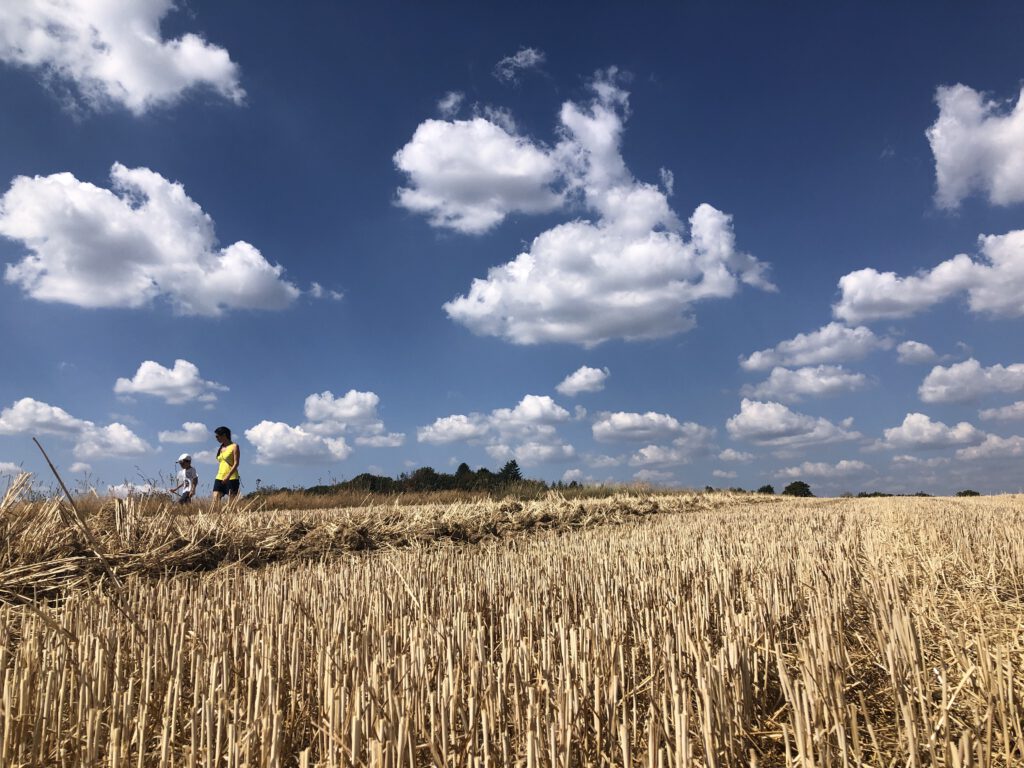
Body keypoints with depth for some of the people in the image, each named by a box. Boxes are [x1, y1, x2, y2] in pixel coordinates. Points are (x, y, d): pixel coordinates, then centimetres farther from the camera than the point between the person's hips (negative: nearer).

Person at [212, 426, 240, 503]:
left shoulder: (234, 446, -2)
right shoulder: (221, 448, 17)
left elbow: (236, 463, -10)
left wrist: (228, 476, -22)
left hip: (231, 478, -6)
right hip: (219, 478, 6)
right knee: (215, 501, -6)